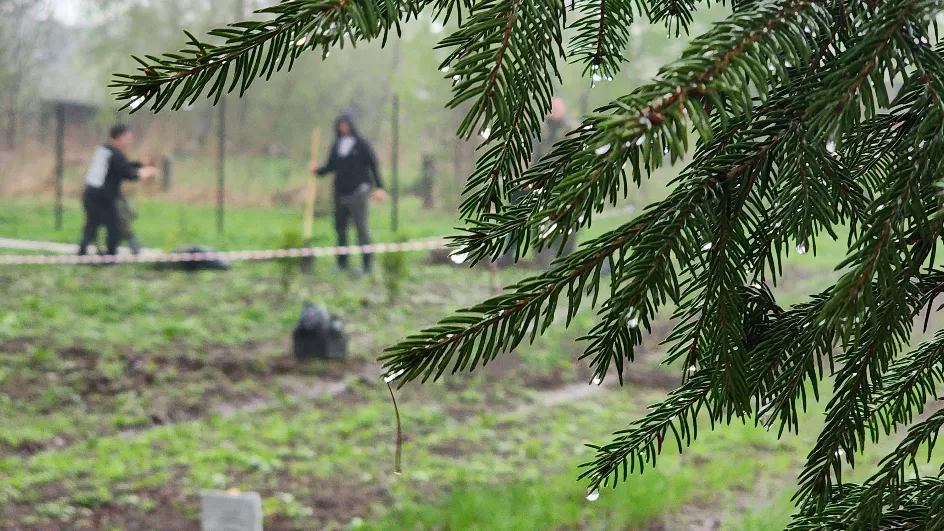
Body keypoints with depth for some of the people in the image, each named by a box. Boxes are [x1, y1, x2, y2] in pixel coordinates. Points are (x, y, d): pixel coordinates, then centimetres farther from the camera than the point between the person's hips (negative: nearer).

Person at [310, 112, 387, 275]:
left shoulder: (361, 144, -1)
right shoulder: (337, 145, 12)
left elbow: (373, 166, -1)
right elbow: (331, 166, 17)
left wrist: (379, 187, -7)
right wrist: (318, 171, -3)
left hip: (358, 191, -5)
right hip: (341, 192, 5)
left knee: (361, 227, -7)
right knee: (340, 227, 6)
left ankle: (368, 263, -4)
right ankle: (342, 263, 13)